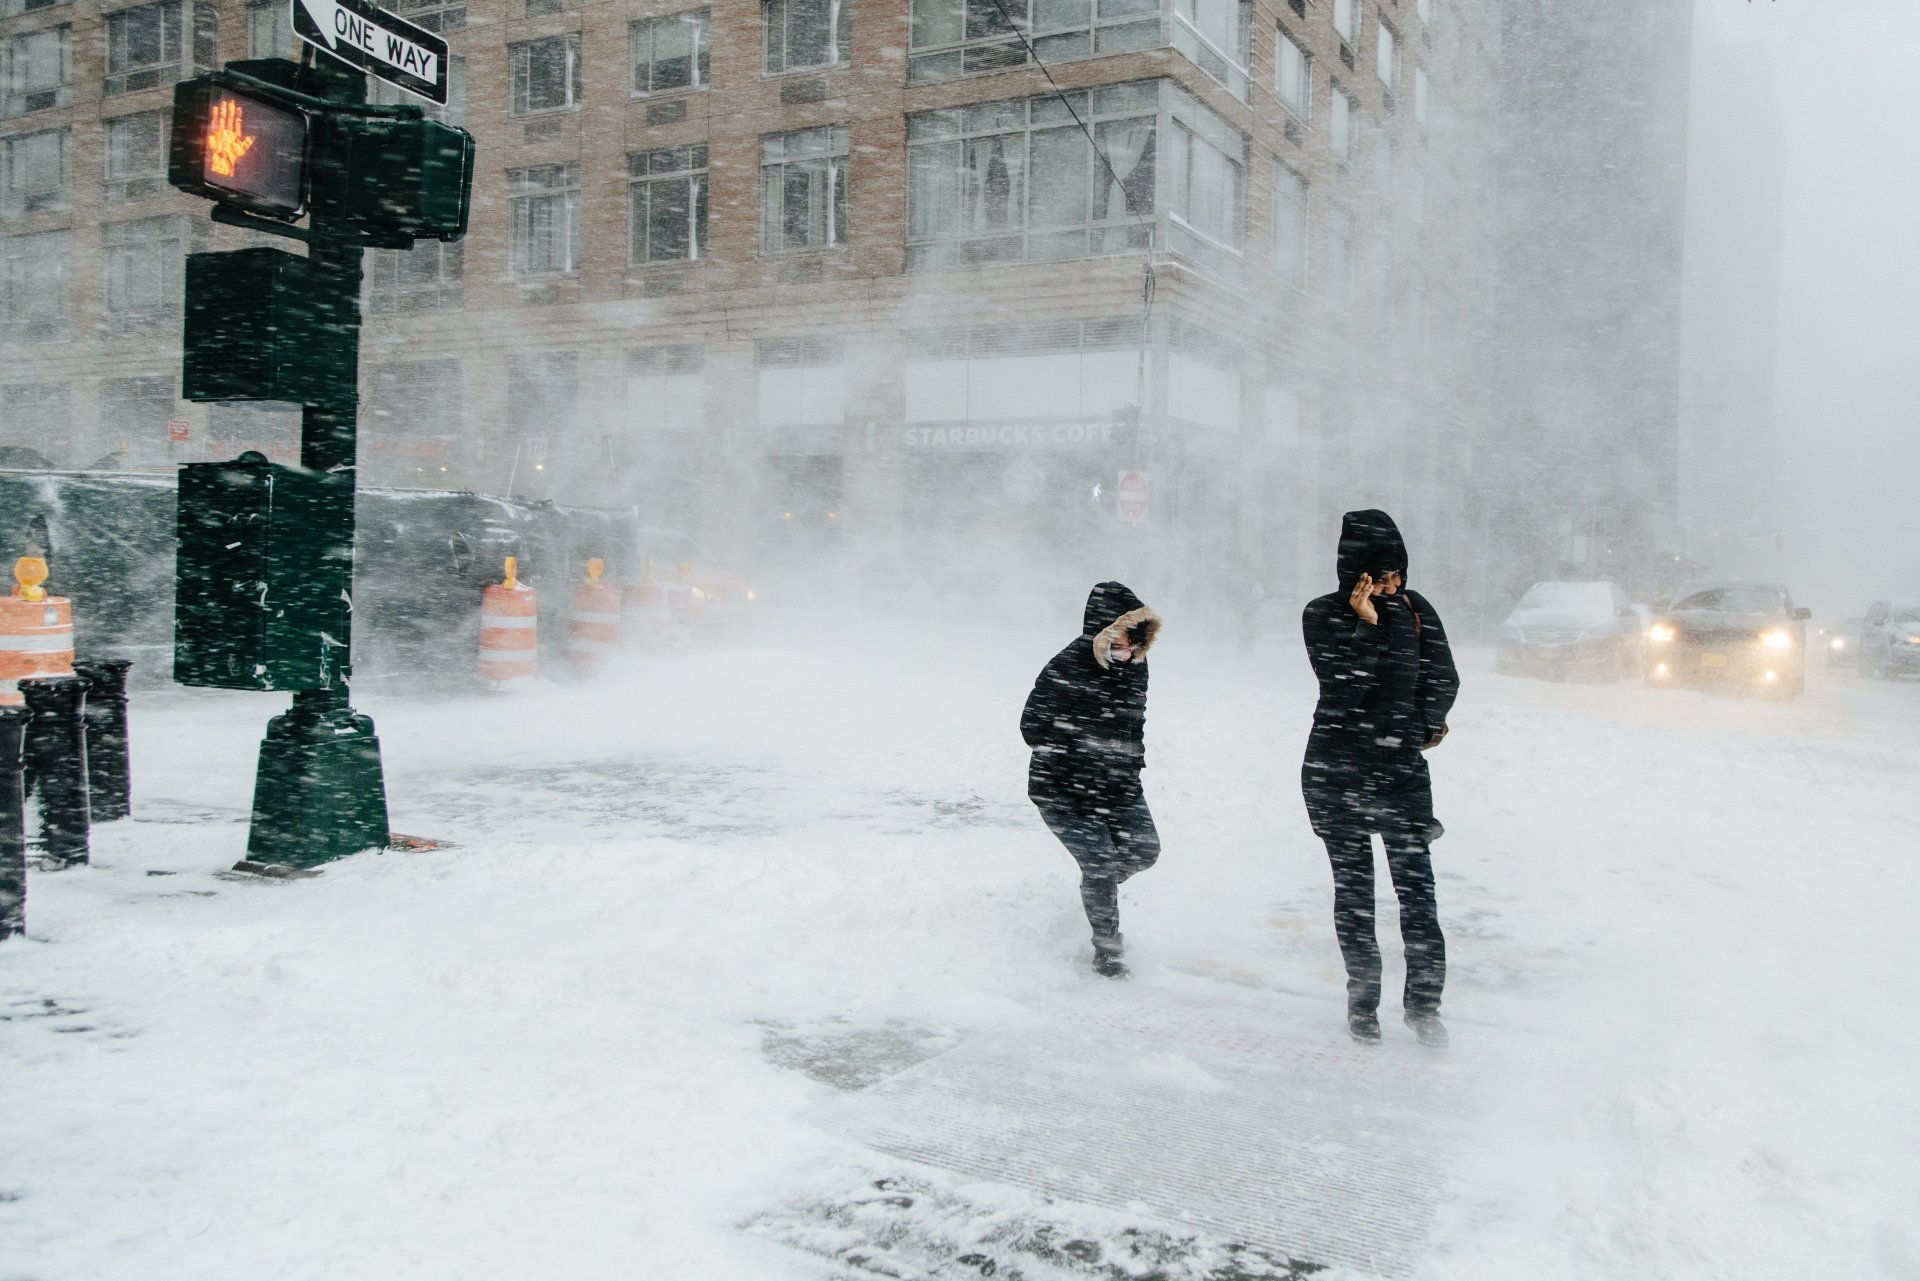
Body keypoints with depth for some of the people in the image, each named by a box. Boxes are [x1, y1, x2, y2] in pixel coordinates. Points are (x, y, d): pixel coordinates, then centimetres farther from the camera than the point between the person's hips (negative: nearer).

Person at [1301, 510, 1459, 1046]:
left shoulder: (1416, 610, 3)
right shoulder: (1322, 614, -4)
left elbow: (1443, 680, 6)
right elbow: (1340, 681, -17)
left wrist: (1422, 728, -4)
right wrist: (1366, 624, -20)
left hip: (1402, 767, 1)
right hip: (1336, 772, -1)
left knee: (1416, 886, -5)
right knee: (1353, 889, 7)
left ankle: (1423, 1002, 7)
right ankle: (1362, 1001, 18)